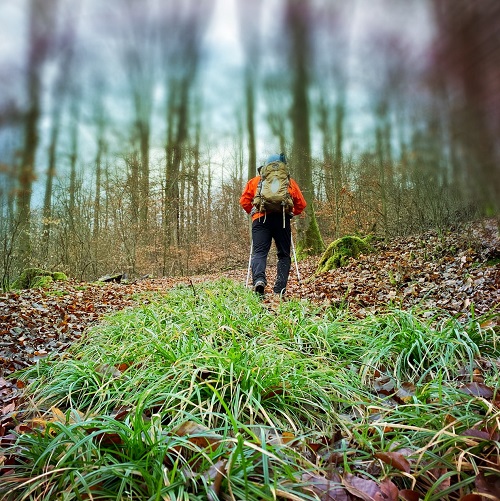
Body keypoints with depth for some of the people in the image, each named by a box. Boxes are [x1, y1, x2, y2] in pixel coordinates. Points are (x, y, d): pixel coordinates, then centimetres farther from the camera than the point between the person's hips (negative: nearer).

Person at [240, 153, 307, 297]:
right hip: (282, 219, 0)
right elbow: (301, 204, 17)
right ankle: (280, 288, -2)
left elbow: (244, 201, 10)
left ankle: (259, 279, -30)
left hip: (261, 219, 0)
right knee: (283, 254, 9)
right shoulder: (289, 181, 21)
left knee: (259, 252, -3)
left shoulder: (255, 181, 20)